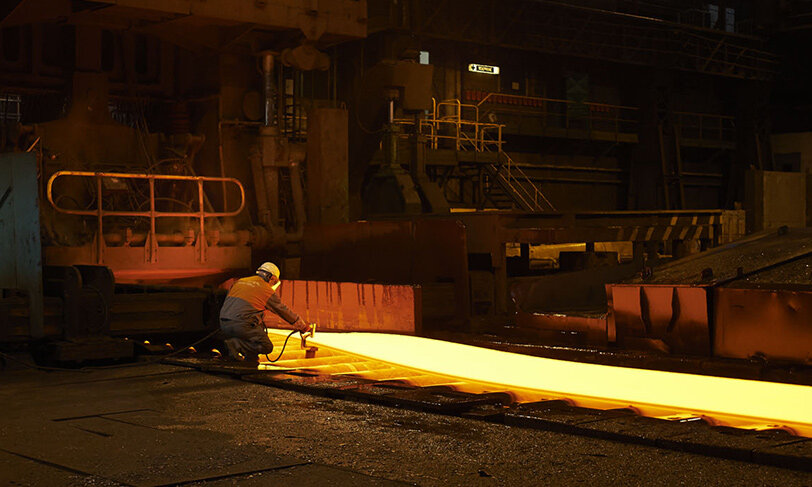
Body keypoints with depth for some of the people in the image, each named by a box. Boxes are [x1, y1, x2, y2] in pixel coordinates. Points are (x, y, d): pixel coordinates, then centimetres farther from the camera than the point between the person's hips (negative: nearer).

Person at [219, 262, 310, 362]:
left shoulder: (240, 282, 21)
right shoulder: (267, 290, 3)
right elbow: (283, 311, 11)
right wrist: (302, 326, 24)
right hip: (240, 326, -8)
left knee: (260, 326, 27)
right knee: (267, 347, -1)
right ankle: (236, 344, -18)